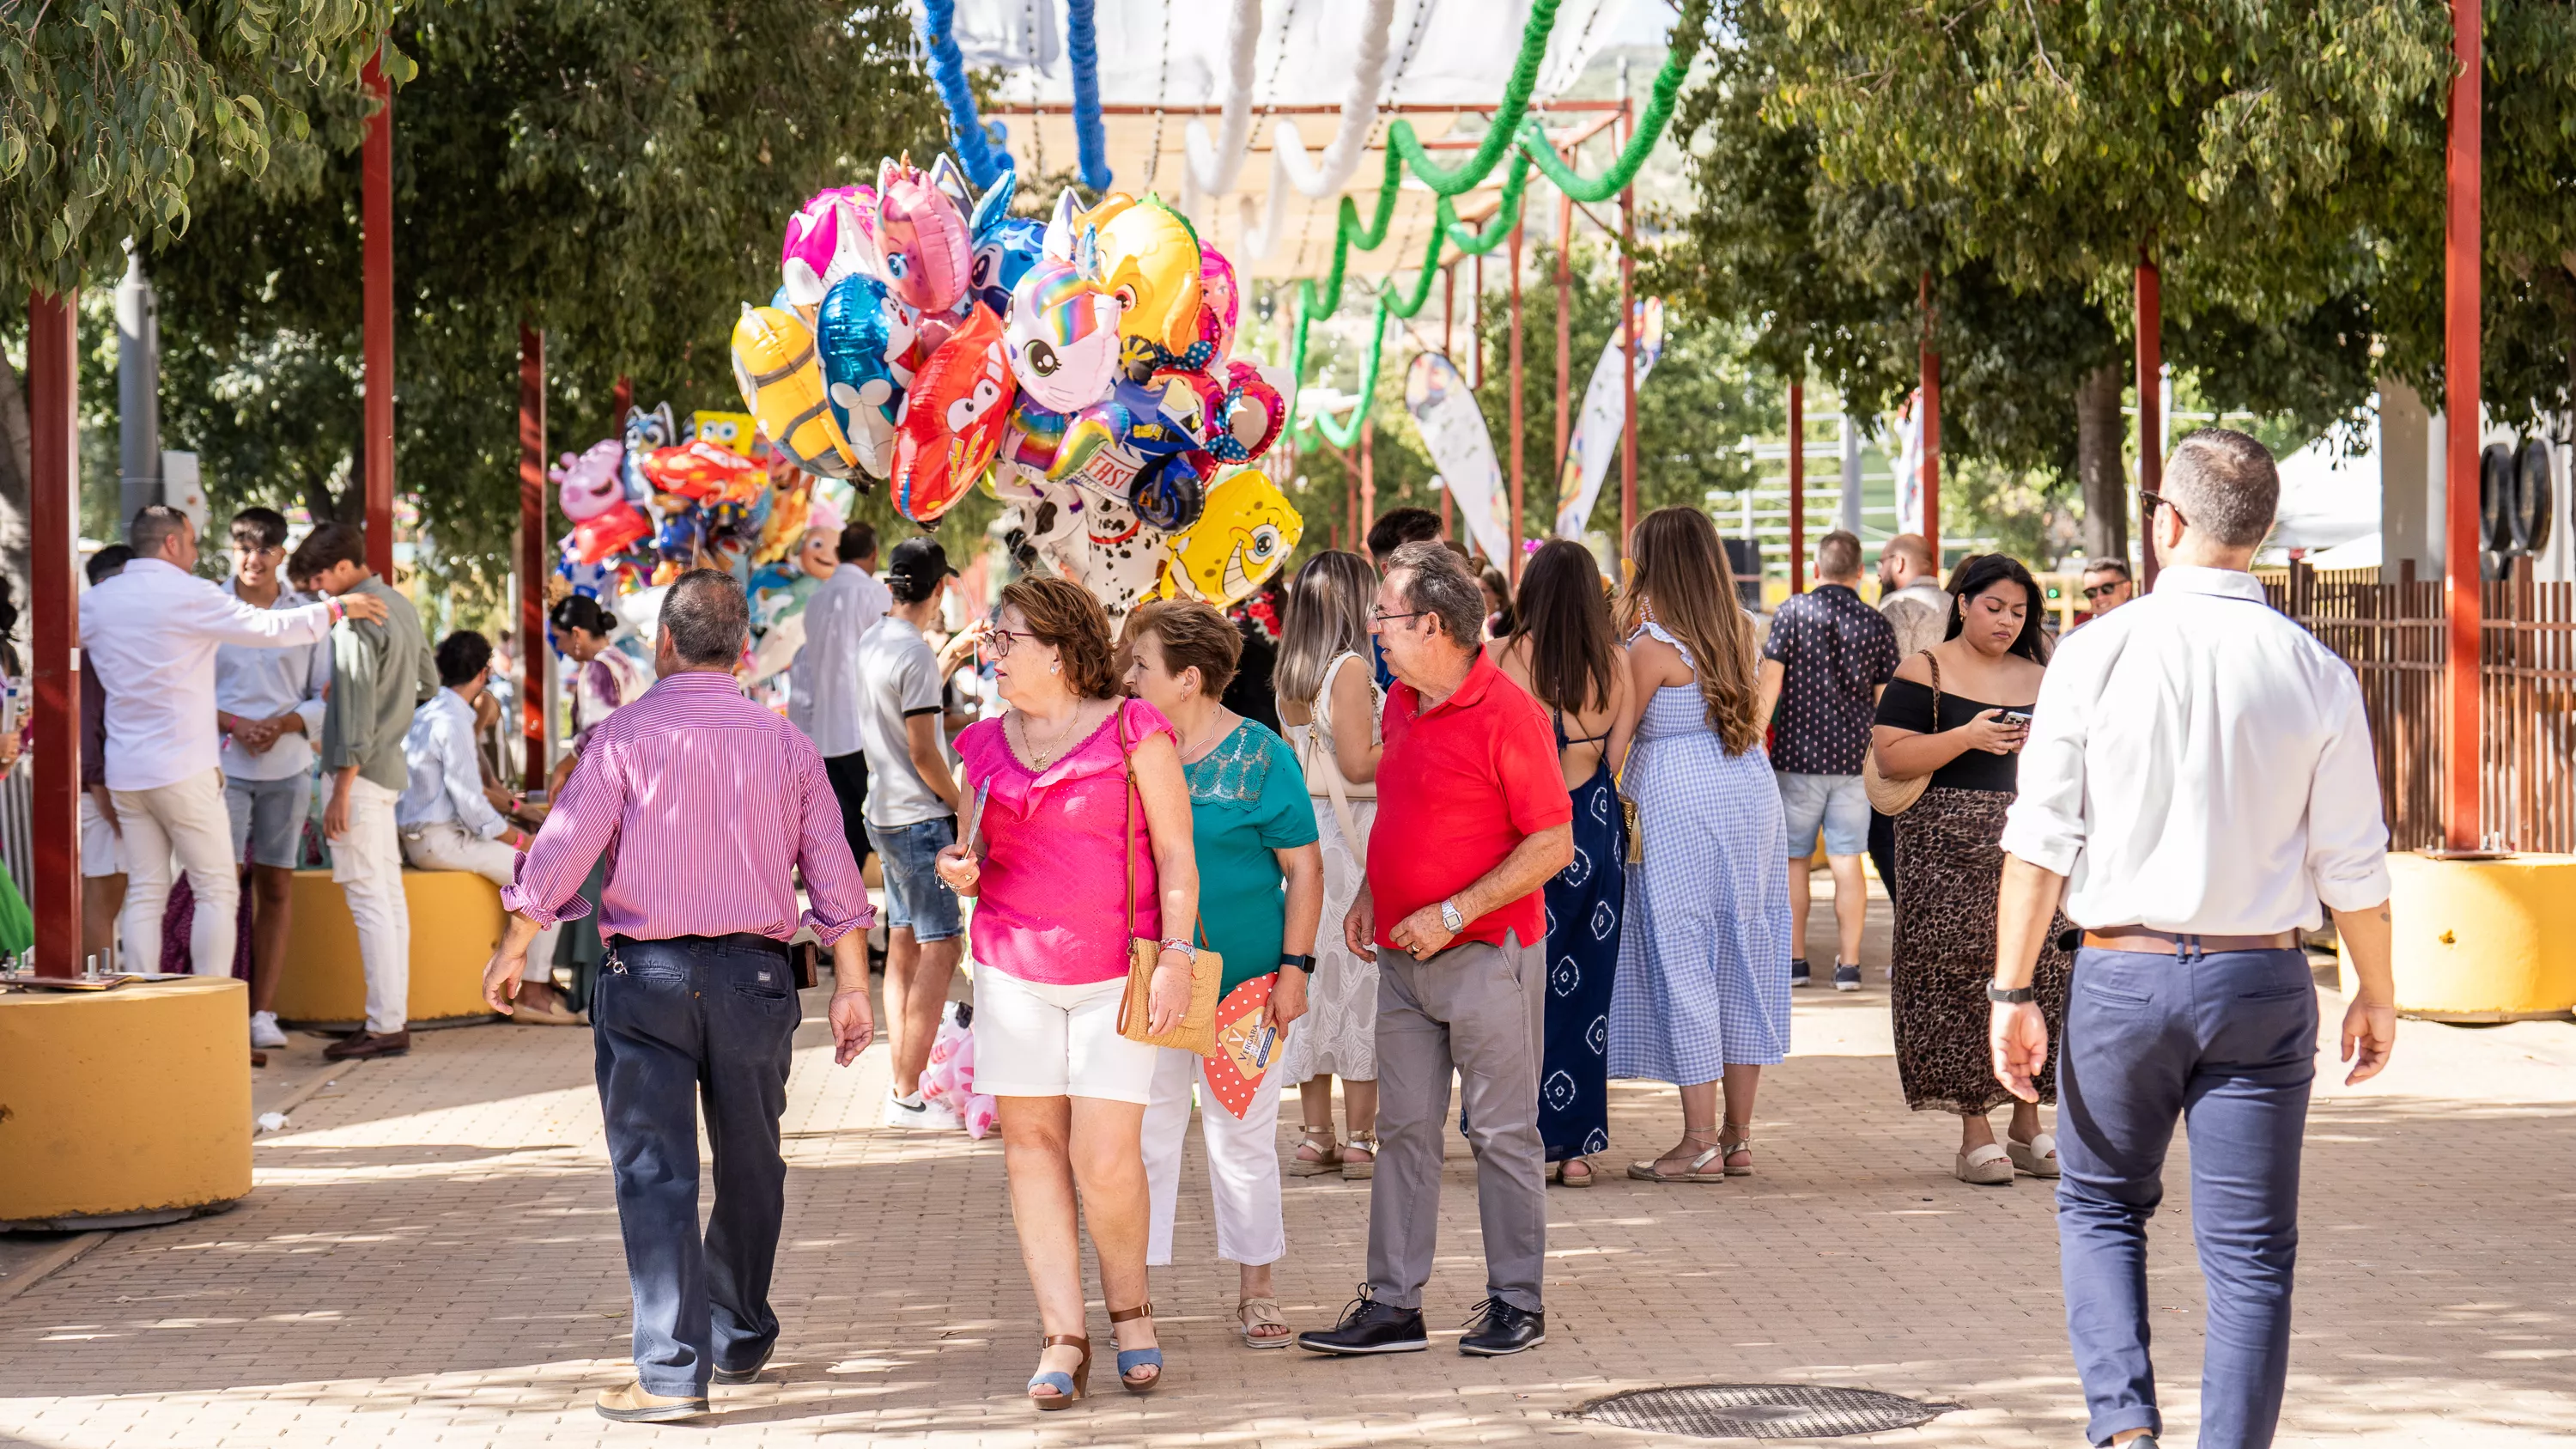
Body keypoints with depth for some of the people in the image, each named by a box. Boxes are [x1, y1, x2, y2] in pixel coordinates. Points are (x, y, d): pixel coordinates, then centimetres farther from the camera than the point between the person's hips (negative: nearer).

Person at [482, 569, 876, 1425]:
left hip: (648, 973, -3)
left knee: (655, 1172, -2)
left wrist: (513, 950, 6)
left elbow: (564, 848, -6)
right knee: (749, 1166, 18)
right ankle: (740, 1344, 33)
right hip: (755, 971, 3)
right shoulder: (786, 743, 5)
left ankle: (672, 1373, -10)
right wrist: (852, 985, 11)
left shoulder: (627, 734, -4)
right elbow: (834, 873, 5)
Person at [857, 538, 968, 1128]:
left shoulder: (872, 642, 8)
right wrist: (965, 808, -6)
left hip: (884, 815, 9)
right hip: (921, 820, -9)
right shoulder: (915, 654, -18)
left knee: (904, 945, 14)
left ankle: (900, 1080, 18)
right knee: (941, 947, -7)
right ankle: (907, 1096, -8)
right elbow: (923, 754, -19)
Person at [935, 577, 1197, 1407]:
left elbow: (1175, 853, -3)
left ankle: (1129, 1309, 15)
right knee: (1031, 1143, 0)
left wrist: (1175, 954, -12)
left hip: (1115, 971, -4)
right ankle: (1062, 1337, 4)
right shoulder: (989, 744, 10)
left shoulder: (1133, 730, -4)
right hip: (1013, 965, 4)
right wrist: (960, 870, -3)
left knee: (1106, 1158, -9)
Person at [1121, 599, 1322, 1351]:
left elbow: (1304, 869, -5)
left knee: (1243, 1135, 6)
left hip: (1241, 979, -3)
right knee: (1142, 1134, 3)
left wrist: (1294, 967, -10)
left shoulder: (1260, 756, -7)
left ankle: (1256, 1289, 17)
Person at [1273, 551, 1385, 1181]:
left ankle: (1314, 1136, 13)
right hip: (1354, 832, -7)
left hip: (1304, 830, 7)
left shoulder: (1291, 676, 10)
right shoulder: (1351, 669, -12)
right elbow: (1358, 764, -17)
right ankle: (1360, 1140, 0)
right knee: (1359, 976, -2)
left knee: (1317, 971, 10)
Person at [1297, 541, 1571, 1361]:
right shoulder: (1401, 704, 11)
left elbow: (1553, 844, -16)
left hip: (1486, 955, -8)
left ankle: (1516, 1304, 10)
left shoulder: (1506, 714, -15)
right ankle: (1392, 1305, 11)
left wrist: (1452, 915, -19)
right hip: (1404, 954, 8)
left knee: (1502, 1132, 1)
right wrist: (1371, 895, 8)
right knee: (1404, 1128, 8)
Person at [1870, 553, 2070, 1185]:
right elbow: (1889, 757, -8)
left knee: (2037, 972, -1)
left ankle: (2028, 1125, 10)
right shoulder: (1925, 672, 1)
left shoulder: (2038, 677, 16)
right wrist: (1966, 738, -16)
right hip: (1949, 847, -4)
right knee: (1959, 979, -7)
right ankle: (1975, 1133, -1)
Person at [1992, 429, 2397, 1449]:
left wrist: (2012, 991, -3)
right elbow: (2353, 864, 2)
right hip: (2261, 981, 1)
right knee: (2250, 1251, 6)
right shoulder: (2316, 674, -2)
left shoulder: (2098, 654, -6)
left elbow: (2042, 839, -7)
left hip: (2123, 974, 0)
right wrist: (2376, 995, 15)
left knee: (2100, 1208, 17)